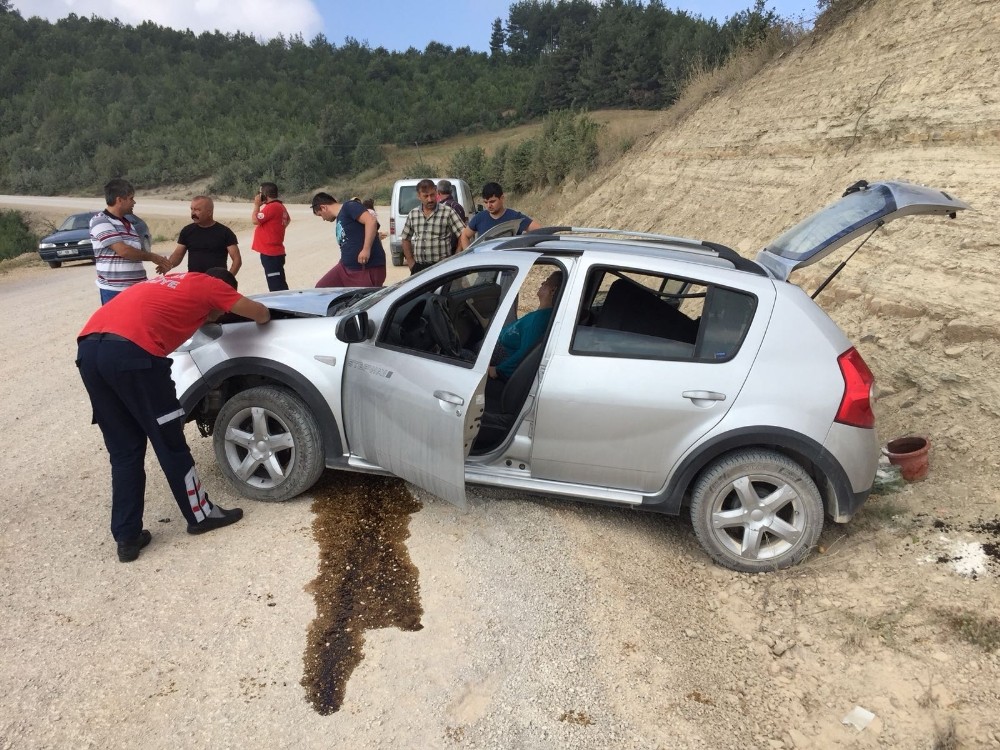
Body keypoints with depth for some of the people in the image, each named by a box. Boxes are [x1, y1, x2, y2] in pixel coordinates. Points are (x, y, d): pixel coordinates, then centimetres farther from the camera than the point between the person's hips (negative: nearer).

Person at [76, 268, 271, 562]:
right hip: (130, 350, -7)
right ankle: (200, 515, 24)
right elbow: (262, 314, 20)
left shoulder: (169, 282, 34)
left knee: (124, 451, 15)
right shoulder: (210, 285, 15)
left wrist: (208, 316, 58)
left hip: (88, 348, 8)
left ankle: (127, 537, 19)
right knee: (169, 443, 9)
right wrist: (259, 318, 43)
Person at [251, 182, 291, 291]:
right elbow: (288, 219, 33)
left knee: (276, 287, -10)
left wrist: (257, 205, -7)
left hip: (270, 253, -10)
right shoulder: (280, 206, 14)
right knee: (279, 286, 15)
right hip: (276, 251, 10)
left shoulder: (271, 207, -16)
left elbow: (255, 220, -17)